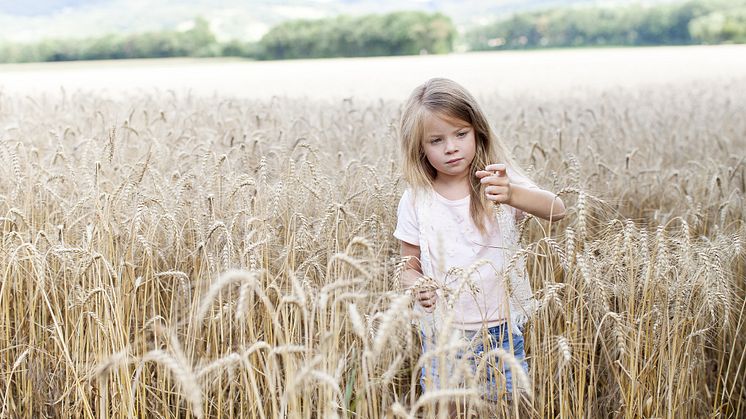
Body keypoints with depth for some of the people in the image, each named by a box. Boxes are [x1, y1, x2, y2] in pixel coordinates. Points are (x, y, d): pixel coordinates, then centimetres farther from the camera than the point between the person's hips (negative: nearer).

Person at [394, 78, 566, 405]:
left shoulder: (501, 182, -9)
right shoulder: (416, 200, -4)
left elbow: (556, 210, -25)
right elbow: (409, 267, 5)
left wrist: (512, 195, -46)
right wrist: (417, 287, -19)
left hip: (502, 333, -1)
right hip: (442, 338, 1)